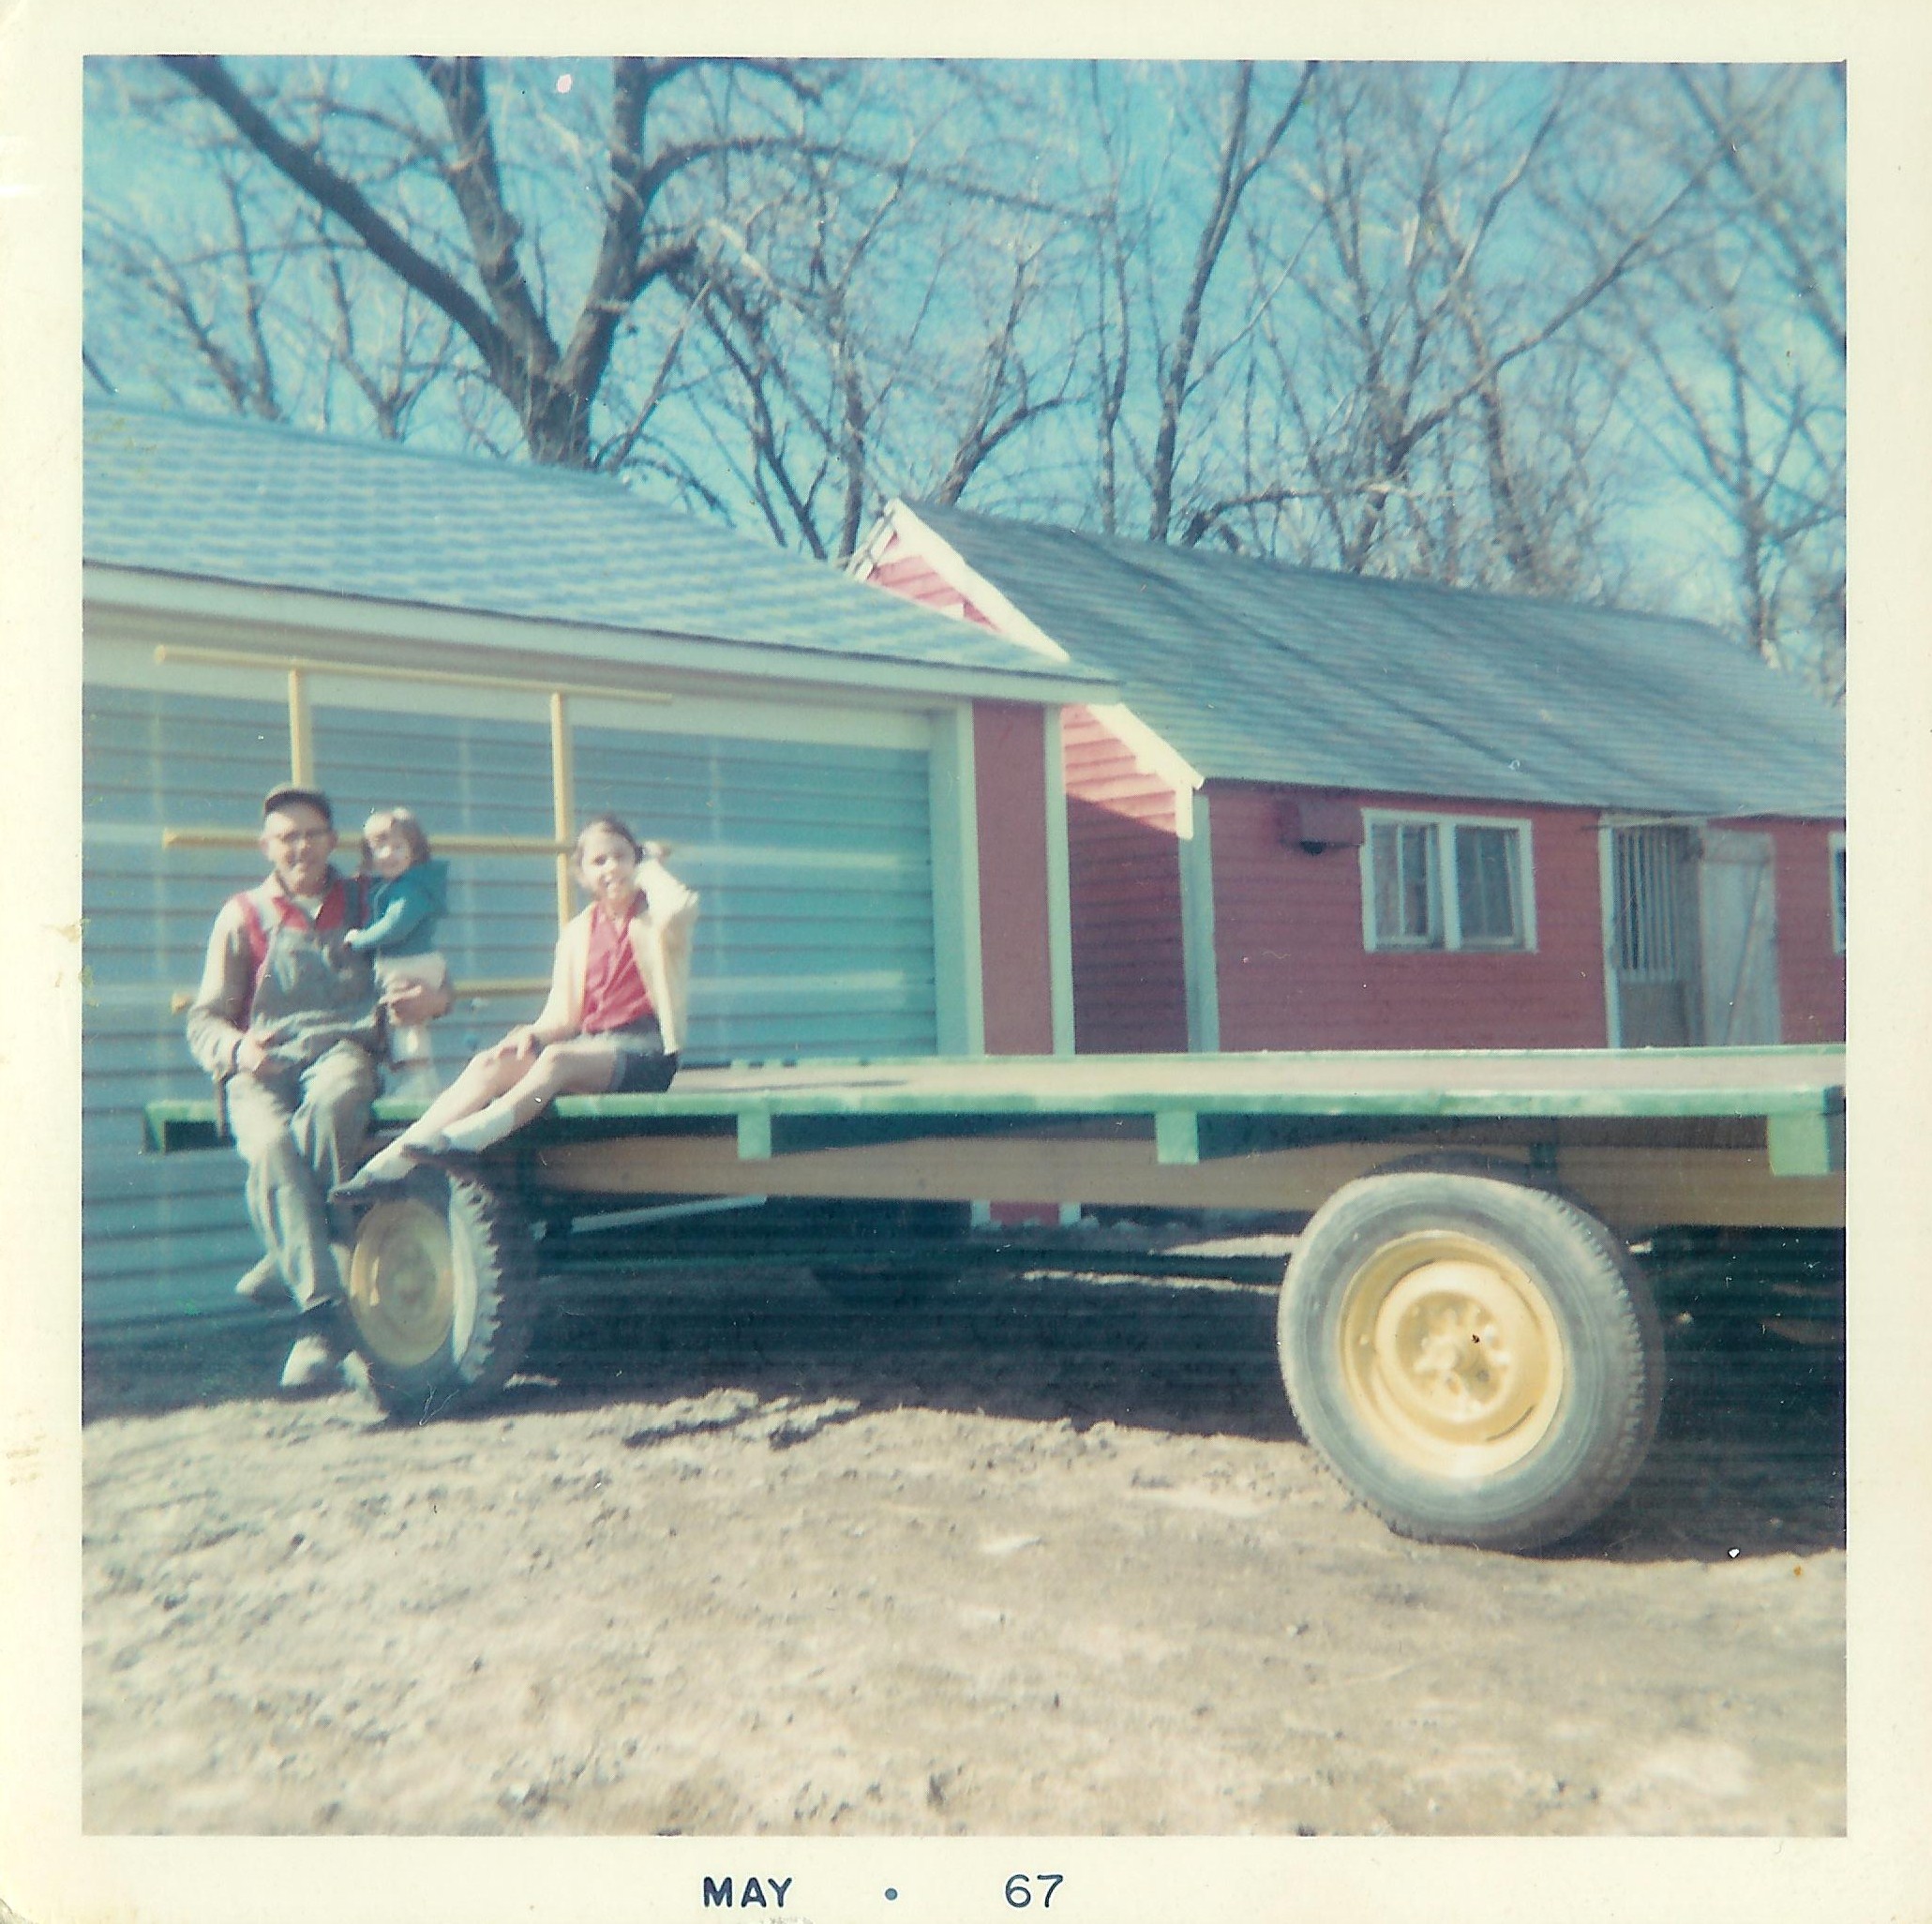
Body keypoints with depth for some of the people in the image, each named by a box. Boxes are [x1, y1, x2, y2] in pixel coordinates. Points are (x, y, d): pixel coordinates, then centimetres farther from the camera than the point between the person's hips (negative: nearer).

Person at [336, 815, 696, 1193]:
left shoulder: (651, 918, 1)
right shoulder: (577, 932, 16)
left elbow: (678, 910, -28)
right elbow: (562, 1017, 13)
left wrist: (650, 867, -8)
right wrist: (532, 1034, -11)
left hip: (646, 1053, -5)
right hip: (591, 1045, 5)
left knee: (558, 1058, -34)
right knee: (491, 1064, -18)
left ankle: (470, 1136, -52)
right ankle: (392, 1159, -28)